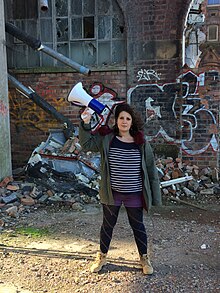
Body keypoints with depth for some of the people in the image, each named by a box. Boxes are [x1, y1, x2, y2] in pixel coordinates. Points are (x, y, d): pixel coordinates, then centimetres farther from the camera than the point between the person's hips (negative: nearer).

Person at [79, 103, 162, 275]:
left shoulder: (141, 143, -6)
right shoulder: (106, 138, -3)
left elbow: (151, 169, -2)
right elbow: (86, 144, -4)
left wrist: (155, 196, -1)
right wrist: (85, 124, -18)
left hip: (135, 195, -1)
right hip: (112, 194, 1)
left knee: (138, 226, 15)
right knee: (108, 225, 17)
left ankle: (144, 257, 38)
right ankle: (102, 256, 39)